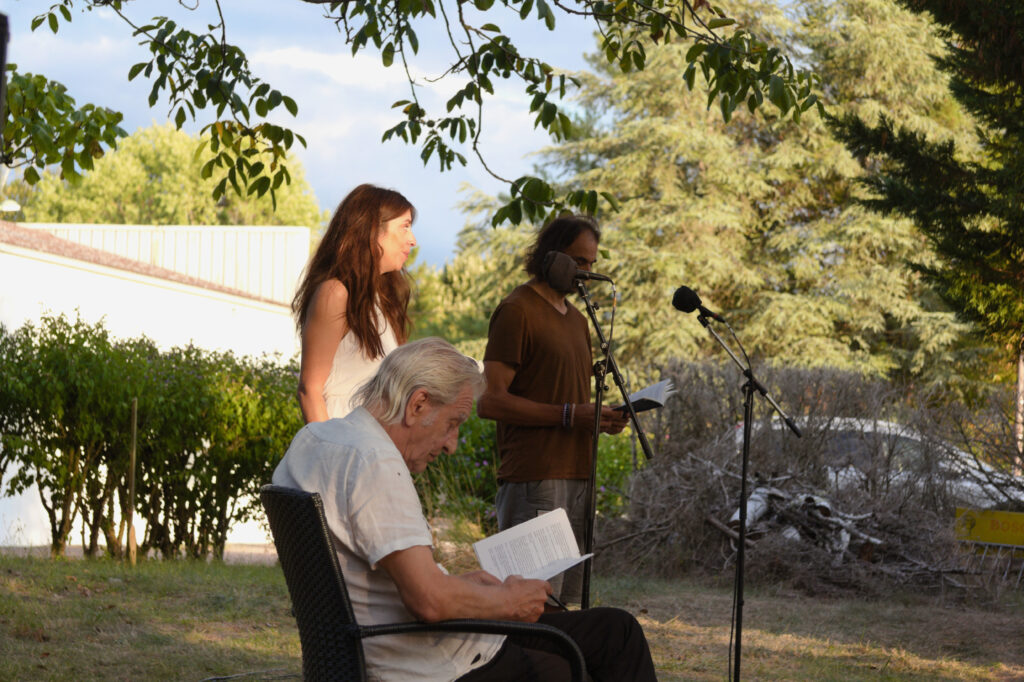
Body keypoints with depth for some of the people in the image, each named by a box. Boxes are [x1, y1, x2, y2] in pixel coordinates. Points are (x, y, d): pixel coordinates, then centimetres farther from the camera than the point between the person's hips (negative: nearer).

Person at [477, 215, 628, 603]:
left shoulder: (576, 318, 23)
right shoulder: (517, 310, -5)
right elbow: (490, 401, -13)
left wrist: (601, 418, 9)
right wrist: (569, 415, -18)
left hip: (576, 477, 9)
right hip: (534, 481, -9)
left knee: (568, 602, 6)